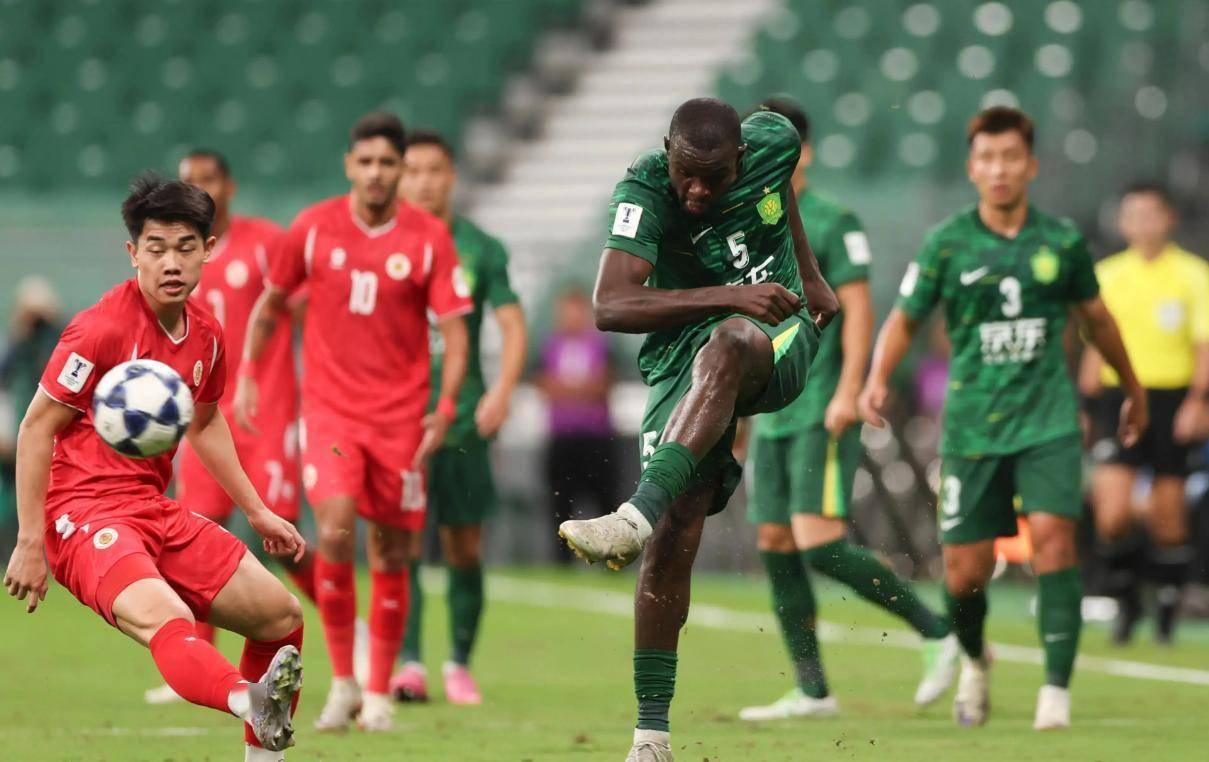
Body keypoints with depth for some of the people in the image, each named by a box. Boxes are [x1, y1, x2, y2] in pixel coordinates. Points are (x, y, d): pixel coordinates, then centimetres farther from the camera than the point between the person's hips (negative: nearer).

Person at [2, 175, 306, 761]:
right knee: (168, 621, -36)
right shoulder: (101, 329, -14)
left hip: (156, 510, 9)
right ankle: (251, 702, -64)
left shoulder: (205, 337, 8)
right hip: (85, 511, -9)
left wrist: (256, 511, 28)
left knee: (283, 617, 7)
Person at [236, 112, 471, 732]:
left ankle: (379, 694, 19)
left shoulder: (429, 238, -4)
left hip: (401, 417, 0)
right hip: (329, 407, 0)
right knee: (334, 533, -19)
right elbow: (270, 303, 14)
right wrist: (248, 373, 8)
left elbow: (454, 329, -4)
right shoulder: (312, 228, 0)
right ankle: (342, 683, -6)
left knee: (390, 555, 4)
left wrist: (445, 409, -15)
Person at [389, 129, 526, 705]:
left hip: (463, 420, 1)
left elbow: (512, 325, 2)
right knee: (402, 544, -13)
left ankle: (460, 663, 19)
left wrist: (503, 388, -14)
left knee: (464, 549, 5)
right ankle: (408, 663, -14)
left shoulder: (480, 248, 5)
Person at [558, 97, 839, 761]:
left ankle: (638, 514, -52)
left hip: (777, 338, 1)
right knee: (674, 540, -12)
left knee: (726, 344, -38)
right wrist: (727, 295, -34)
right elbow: (610, 307, -29)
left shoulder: (773, 142, -7)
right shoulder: (644, 191, -17)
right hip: (683, 354, -1)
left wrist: (809, 275, 24)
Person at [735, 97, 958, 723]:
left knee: (819, 543, -17)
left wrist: (848, 393, -18)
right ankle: (812, 691, 10)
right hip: (771, 414, 8)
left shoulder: (831, 224, -6)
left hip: (822, 412, -8)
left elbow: (859, 310, -10)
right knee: (775, 545, 4)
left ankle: (939, 636, -5)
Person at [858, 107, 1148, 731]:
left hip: (1048, 421, 0)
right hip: (972, 424, 0)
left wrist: (1133, 389, 31)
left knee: (1052, 535, -21)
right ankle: (973, 661, 33)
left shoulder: (1062, 240, 3)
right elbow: (905, 318, 7)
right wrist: (877, 379, -12)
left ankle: (1057, 689, -18)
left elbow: (1095, 316, 19)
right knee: (965, 571, 0)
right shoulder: (947, 243, -1)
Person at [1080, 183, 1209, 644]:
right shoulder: (1108, 275, 9)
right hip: (1120, 395, 1)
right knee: (1112, 511, -13)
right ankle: (1125, 599, 7)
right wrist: (1088, 408, 14)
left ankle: (1167, 607, 17)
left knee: (1168, 512, 2)